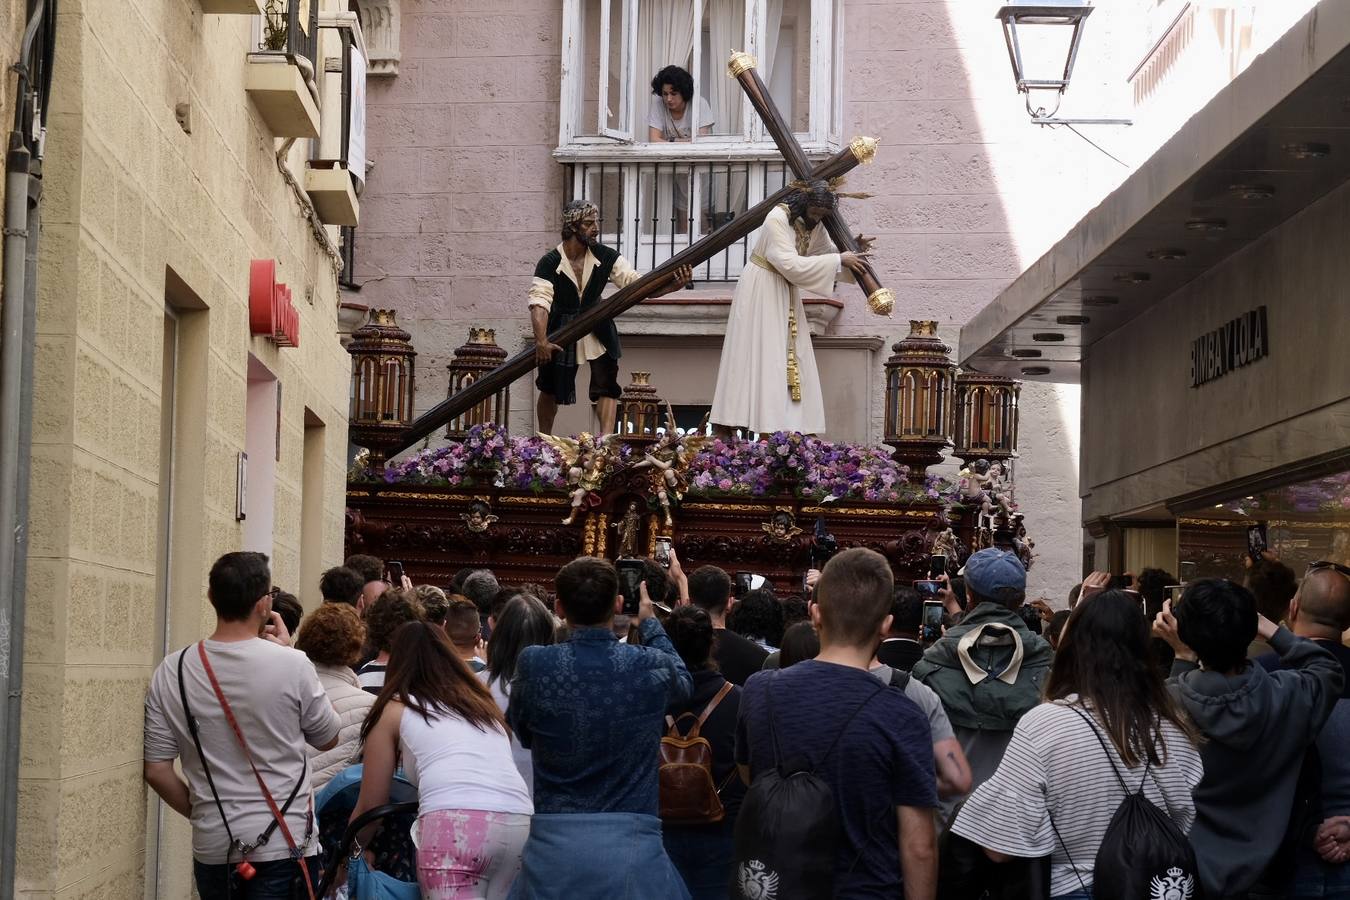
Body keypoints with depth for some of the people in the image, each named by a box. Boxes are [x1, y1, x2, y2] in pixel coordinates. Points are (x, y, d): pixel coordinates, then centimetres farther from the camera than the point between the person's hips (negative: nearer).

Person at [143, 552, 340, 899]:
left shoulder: (172, 672, -3)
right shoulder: (292, 665, -12)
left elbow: (156, 770, -1)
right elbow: (328, 739, 4)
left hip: (212, 849, 3)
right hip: (284, 846, -3)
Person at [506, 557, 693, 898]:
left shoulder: (533, 666, -7)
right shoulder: (651, 666, -7)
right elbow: (684, 681, 19)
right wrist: (650, 623, 31)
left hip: (553, 845, 1)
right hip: (632, 844, -1)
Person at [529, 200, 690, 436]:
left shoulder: (605, 257, -12)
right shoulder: (549, 263, -20)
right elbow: (539, 302, -30)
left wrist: (672, 285, -35)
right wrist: (541, 341, -43)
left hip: (597, 330, 2)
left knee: (607, 385, -11)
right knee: (550, 389, 10)